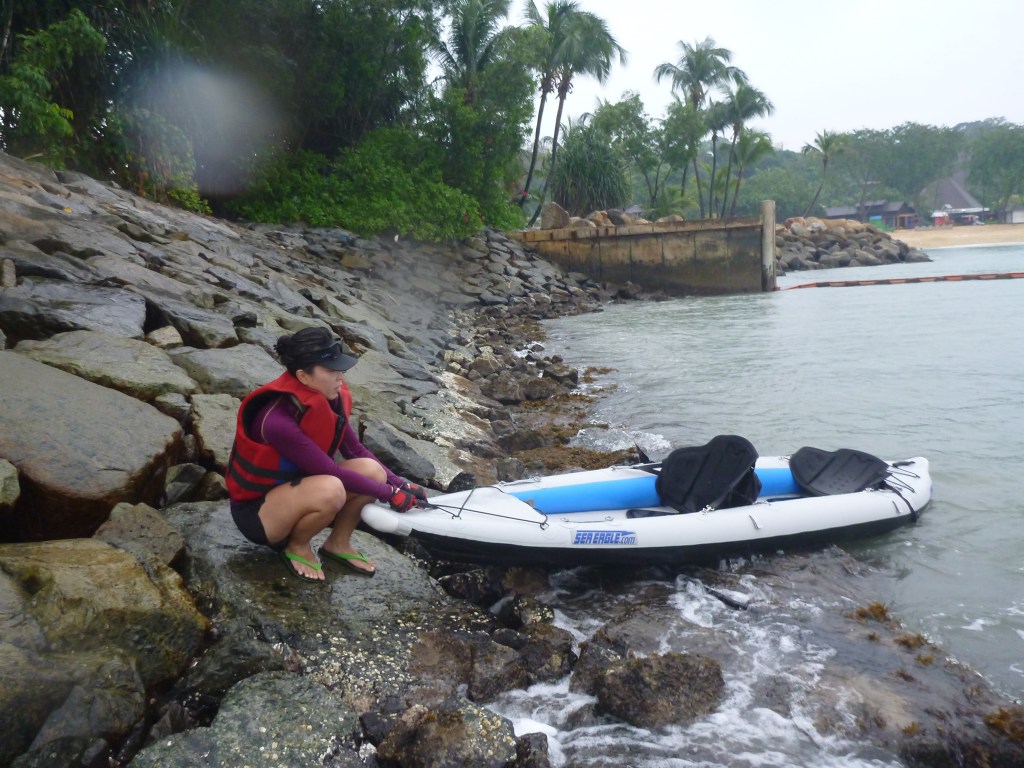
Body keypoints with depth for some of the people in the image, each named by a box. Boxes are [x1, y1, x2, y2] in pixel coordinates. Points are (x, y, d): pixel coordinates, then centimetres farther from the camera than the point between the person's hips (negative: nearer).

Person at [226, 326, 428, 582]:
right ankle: (296, 547, -4)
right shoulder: (278, 421, -33)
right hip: (255, 510, -7)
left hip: (297, 487, 7)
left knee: (372, 471, -12)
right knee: (330, 490, -36)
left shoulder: (330, 399, -10)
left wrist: (400, 483, -8)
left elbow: (356, 451, 1)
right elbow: (332, 473, -28)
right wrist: (389, 493, -20)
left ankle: (337, 544, 9)